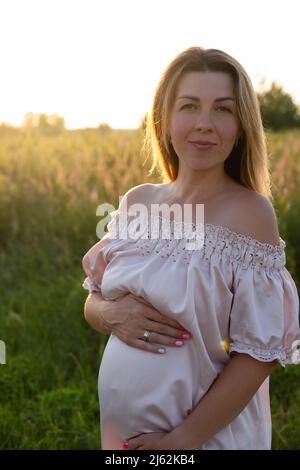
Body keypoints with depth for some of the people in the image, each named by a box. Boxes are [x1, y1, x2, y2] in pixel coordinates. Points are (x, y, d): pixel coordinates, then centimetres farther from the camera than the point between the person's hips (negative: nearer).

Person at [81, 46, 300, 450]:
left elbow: (261, 351, -16)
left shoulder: (250, 212, -16)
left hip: (208, 434, -5)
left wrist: (182, 439, -17)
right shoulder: (136, 202, -1)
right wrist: (113, 314, -14)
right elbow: (93, 302, 8)